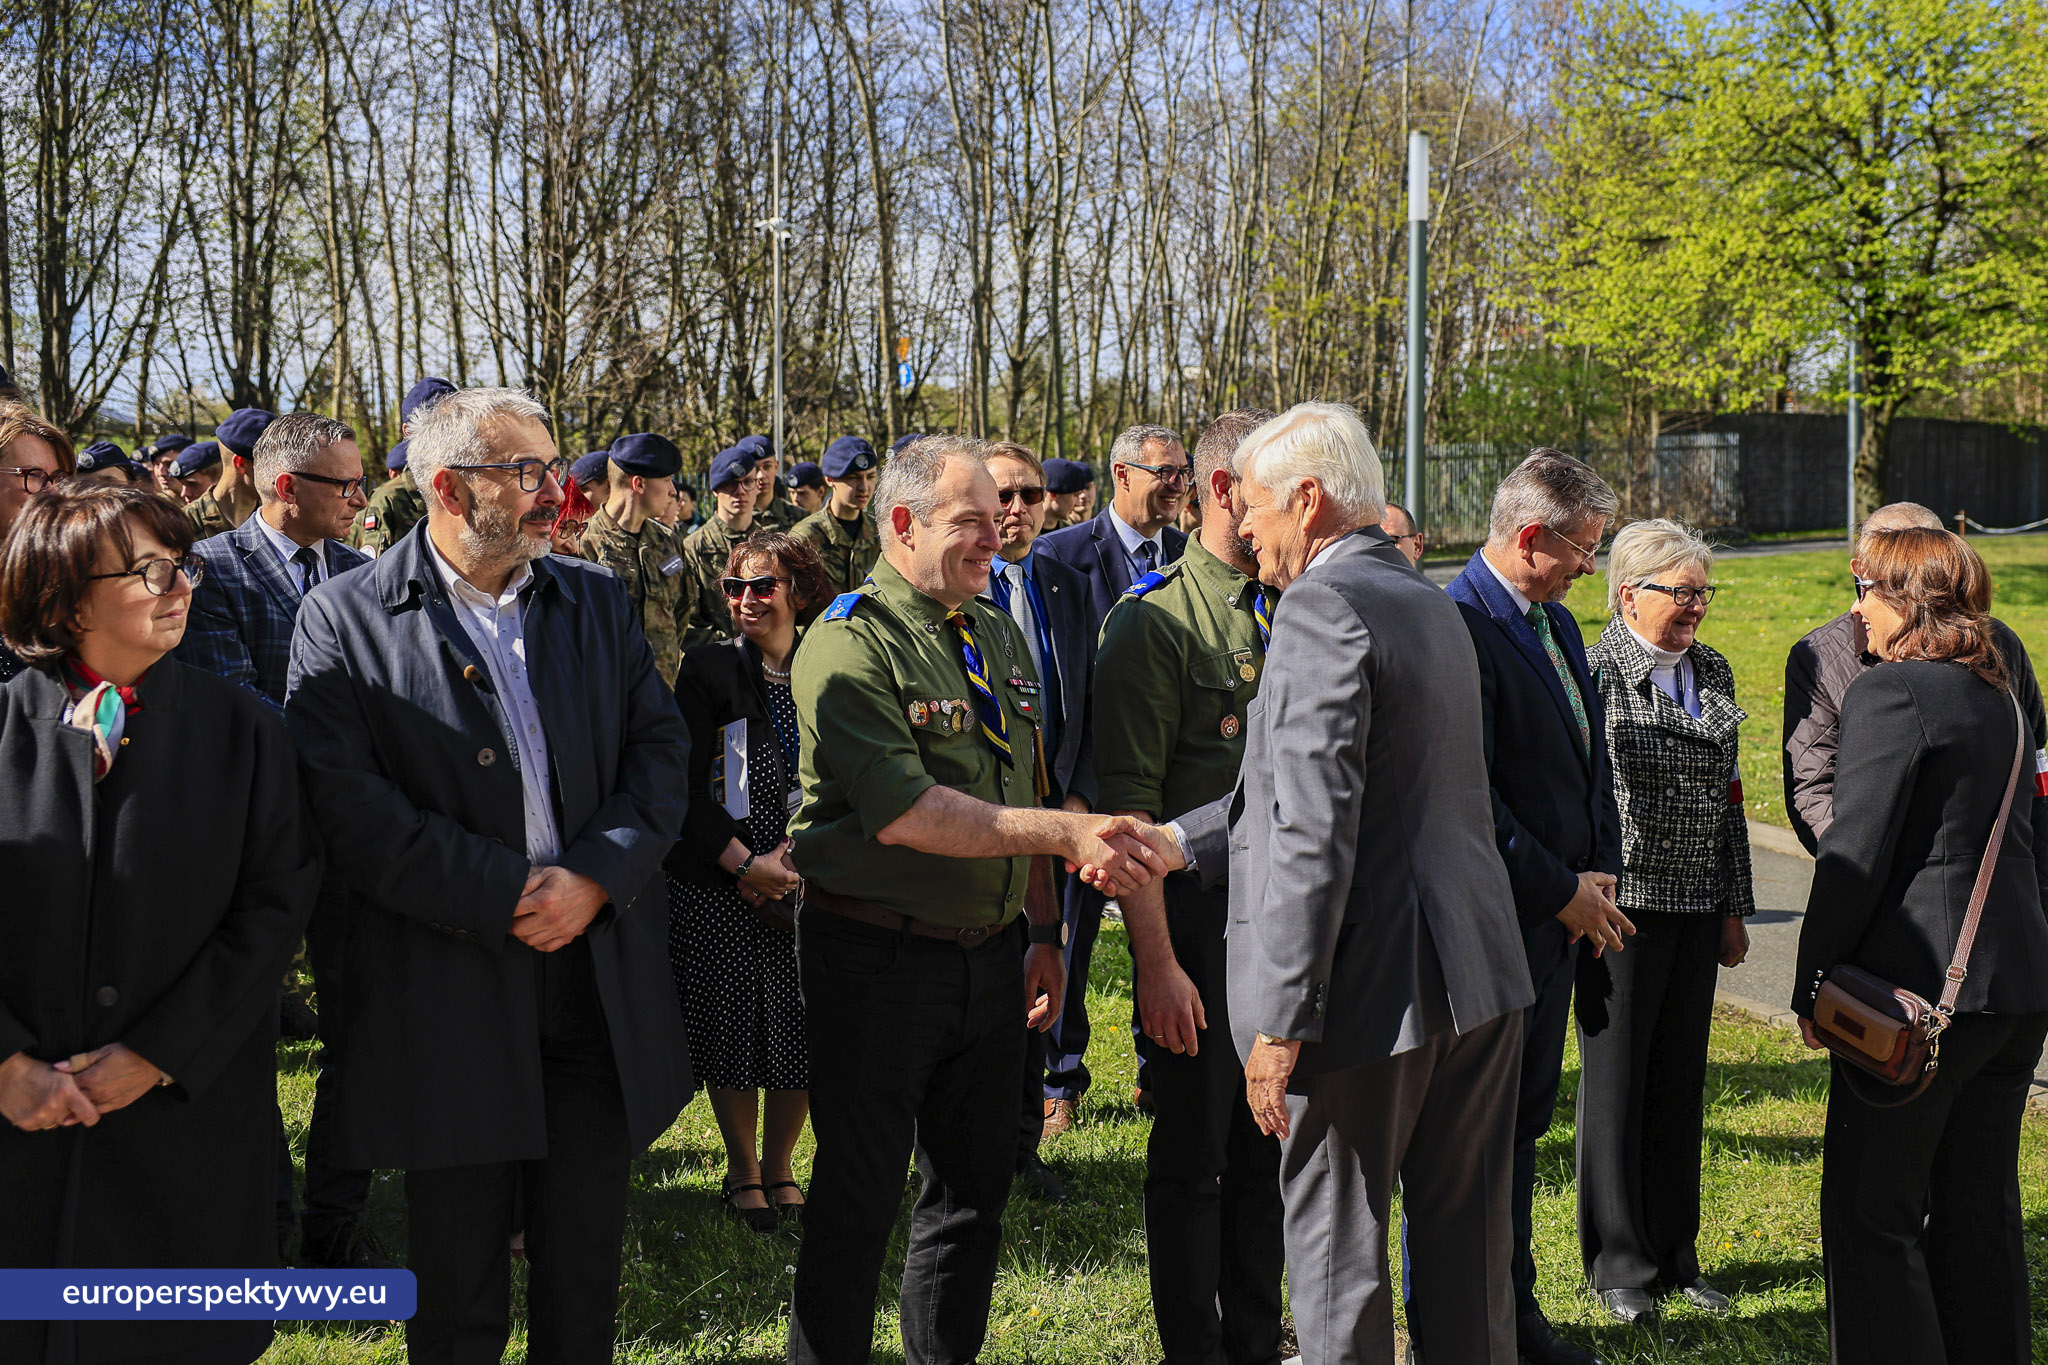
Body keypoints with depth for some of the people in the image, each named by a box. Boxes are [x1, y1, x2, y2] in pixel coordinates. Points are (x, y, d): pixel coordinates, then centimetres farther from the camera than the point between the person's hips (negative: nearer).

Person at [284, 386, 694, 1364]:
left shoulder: (596, 601, 9)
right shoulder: (344, 619, -4)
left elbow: (660, 751, 4)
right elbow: (347, 801, -13)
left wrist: (594, 879, -13)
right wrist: (509, 898, -16)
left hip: (600, 982, 4)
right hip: (448, 990, -3)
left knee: (585, 1270, 14)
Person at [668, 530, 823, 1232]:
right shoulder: (708, 668, -2)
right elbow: (688, 785, -6)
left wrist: (793, 851, -10)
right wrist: (745, 862, -13)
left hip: (804, 881, 2)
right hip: (717, 886, -2)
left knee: (802, 1029, 3)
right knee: (731, 1029, 1)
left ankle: (779, 1168, 22)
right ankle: (743, 1173, 20)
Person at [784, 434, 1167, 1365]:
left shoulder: (998, 635, 11)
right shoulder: (848, 646, -14)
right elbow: (904, 814, -24)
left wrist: (1045, 931, 14)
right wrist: (1065, 833, -25)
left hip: (988, 959, 7)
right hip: (875, 961, -7)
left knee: (974, 1192, 16)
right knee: (858, 1201, 4)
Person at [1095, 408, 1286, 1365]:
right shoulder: (1154, 621, -10)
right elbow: (1129, 806, -14)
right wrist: (1157, 962, -19)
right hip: (1201, 915, -6)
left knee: (1271, 1149, 15)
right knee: (1193, 1153, 6)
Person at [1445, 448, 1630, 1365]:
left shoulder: (1557, 623, 12)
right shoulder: (1459, 628, -19)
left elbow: (1590, 763, 19)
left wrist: (1601, 874, 8)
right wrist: (1562, 892, -15)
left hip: (1557, 921, 9)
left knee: (1523, 1123, 18)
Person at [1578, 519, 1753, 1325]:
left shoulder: (1713, 673, 12)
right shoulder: (1596, 674, -9)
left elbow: (1727, 796, 17)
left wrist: (1735, 908, 16)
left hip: (1697, 909, 6)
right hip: (1622, 906, -6)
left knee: (1682, 1083, 12)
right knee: (1616, 1081, 3)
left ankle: (1675, 1254, 24)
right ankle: (1619, 1266, 14)